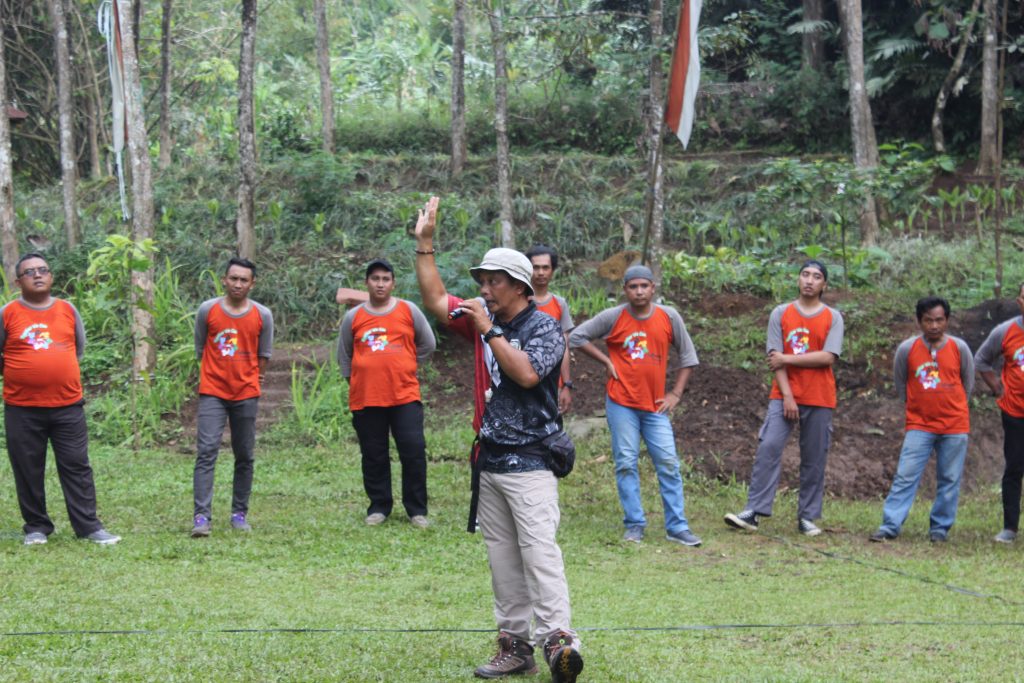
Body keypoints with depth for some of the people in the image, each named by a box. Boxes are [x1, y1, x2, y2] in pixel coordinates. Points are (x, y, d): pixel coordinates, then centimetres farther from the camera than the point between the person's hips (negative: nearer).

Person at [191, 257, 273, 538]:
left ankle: (240, 514, 16)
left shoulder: (263, 315, 0)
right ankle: (201, 516, -17)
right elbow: (200, 349, 11)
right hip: (213, 393, -1)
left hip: (246, 395, 1)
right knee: (206, 452, -12)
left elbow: (264, 355, 10)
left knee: (245, 457, 7)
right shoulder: (208, 310, -1)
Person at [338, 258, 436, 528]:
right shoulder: (353, 317, 5)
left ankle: (417, 510, 4)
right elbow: (344, 356, 17)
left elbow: (428, 345, 12)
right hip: (365, 399, 1)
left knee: (414, 452, -5)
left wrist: (402, 367, 12)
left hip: (405, 396, -1)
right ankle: (379, 507, 19)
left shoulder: (409, 311, 2)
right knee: (374, 457, 7)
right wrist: (355, 379, 11)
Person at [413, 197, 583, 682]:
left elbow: (526, 373, -23)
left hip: (529, 461, -7)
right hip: (489, 459, 7)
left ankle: (557, 639, -24)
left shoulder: (544, 328, -7)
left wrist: (491, 330, -16)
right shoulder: (483, 319, 12)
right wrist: (425, 242, 9)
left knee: (539, 550, -17)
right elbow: (435, 300, 14)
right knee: (501, 557, 6)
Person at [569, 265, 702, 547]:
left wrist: (676, 393, 3)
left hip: (656, 405, 2)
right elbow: (577, 336, 2)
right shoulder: (613, 317, -4)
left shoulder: (669, 317, 1)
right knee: (626, 464, 1)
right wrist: (606, 361, -3)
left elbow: (687, 356, 10)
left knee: (668, 464, 0)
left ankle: (677, 527, 5)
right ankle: (634, 524, 8)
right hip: (621, 403, -2)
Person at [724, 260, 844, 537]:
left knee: (814, 459, 3)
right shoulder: (781, 314, 4)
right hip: (784, 395, 0)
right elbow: (775, 358, -2)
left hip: (819, 399, 0)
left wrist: (787, 358, -10)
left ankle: (807, 518, 10)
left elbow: (827, 357, -10)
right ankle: (754, 512, -14)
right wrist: (787, 395, -11)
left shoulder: (833, 318, 2)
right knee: (768, 448, -13)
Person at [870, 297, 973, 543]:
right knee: (905, 476, -7)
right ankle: (890, 526, -7)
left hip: (955, 425, 1)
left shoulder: (960, 348, -4)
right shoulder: (907, 349, -6)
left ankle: (940, 528, 15)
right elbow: (900, 383, 8)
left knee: (949, 479, 5)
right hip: (919, 425, -1)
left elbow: (968, 383, 10)